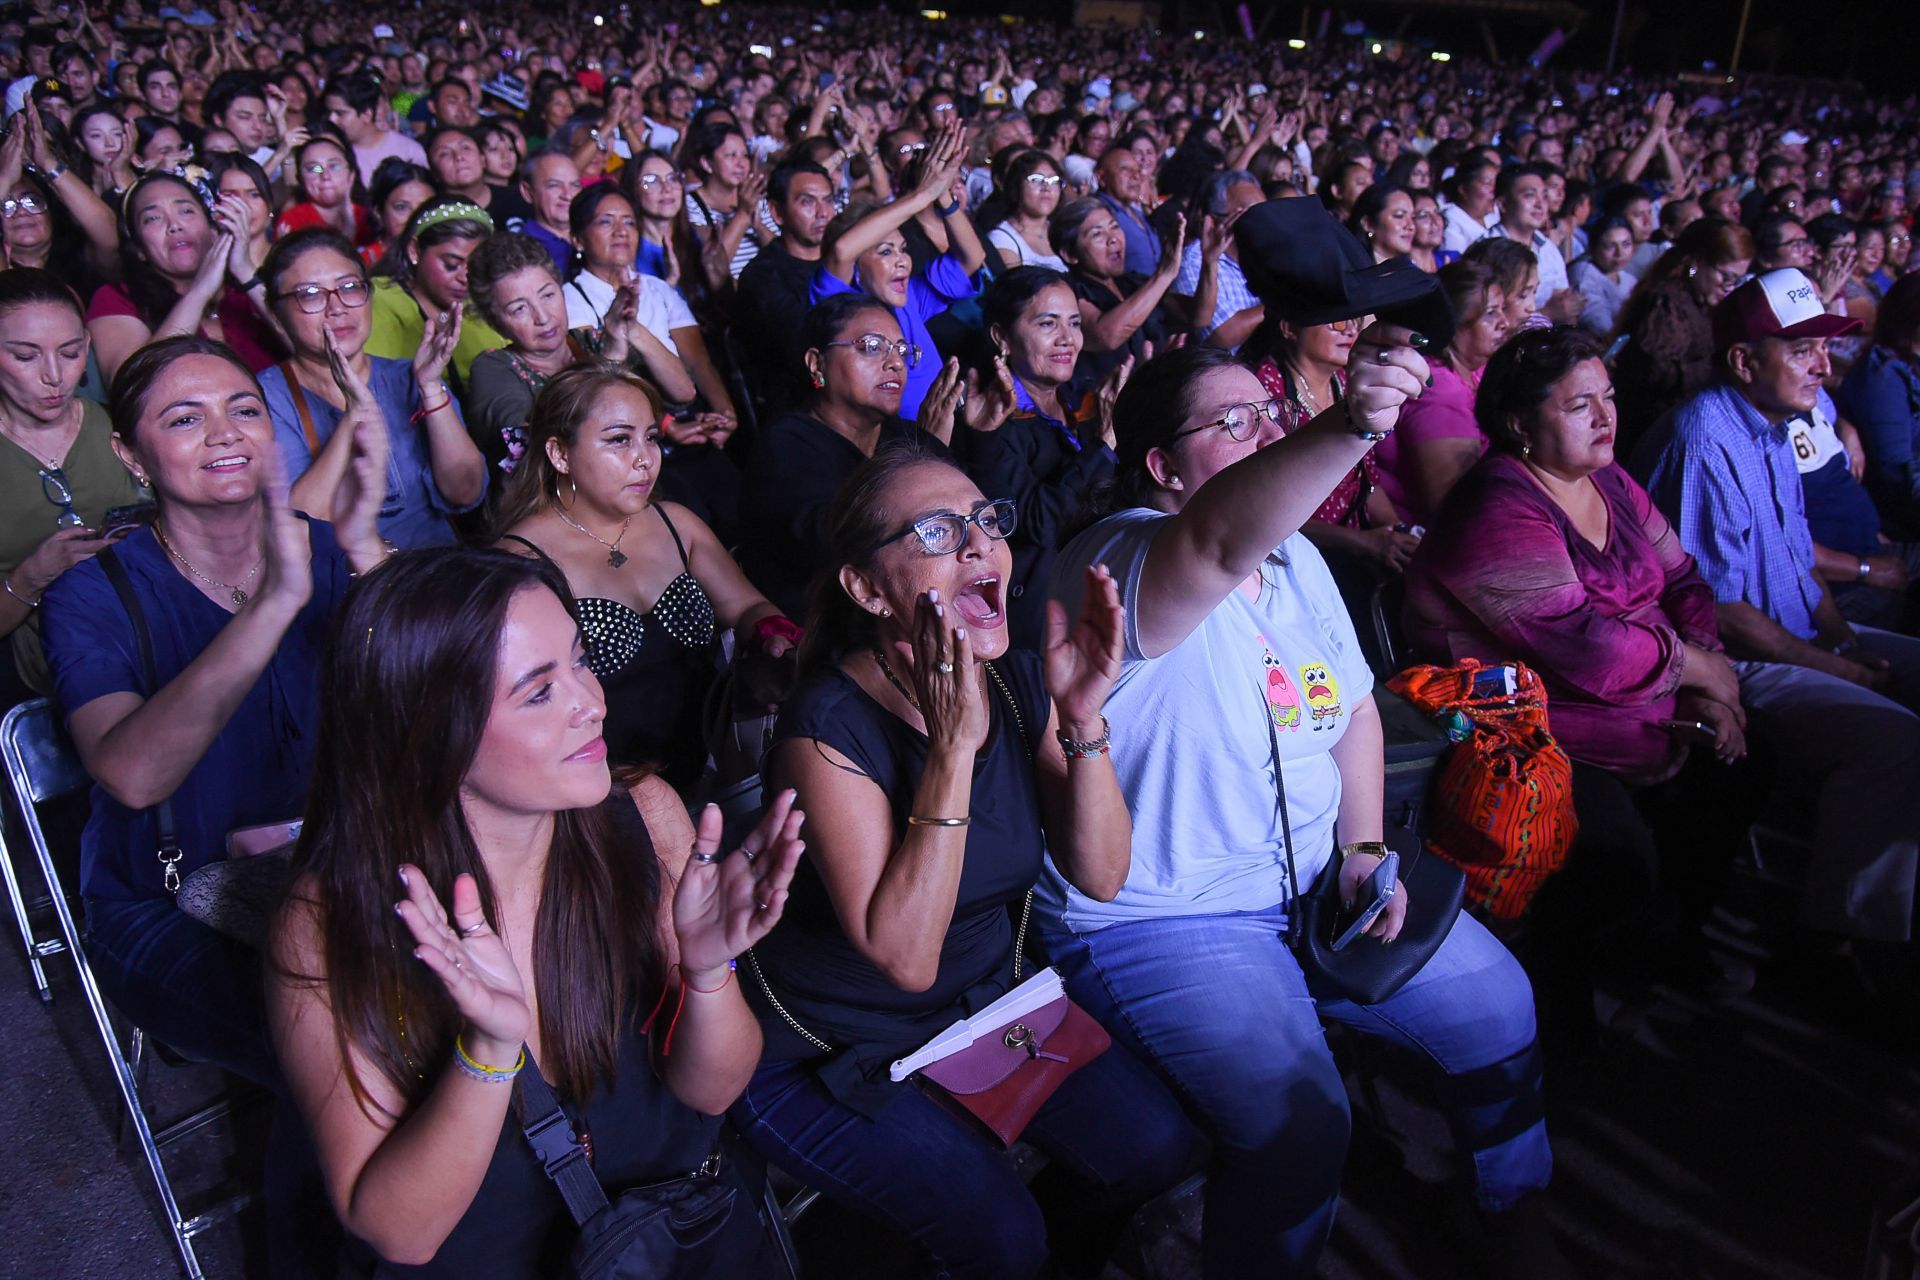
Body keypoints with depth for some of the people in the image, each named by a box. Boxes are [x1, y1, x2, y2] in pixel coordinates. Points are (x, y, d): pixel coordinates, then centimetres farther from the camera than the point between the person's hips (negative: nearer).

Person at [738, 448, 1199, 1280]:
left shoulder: (1017, 682, -7)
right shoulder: (830, 725, -26)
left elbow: (1100, 877, -10)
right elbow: (904, 956, -32)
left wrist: (1082, 721, -25)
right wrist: (953, 746, -38)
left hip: (987, 999, 6)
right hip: (829, 1050, -6)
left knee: (1157, 1145, -3)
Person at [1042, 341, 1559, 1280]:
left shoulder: (1296, 556, 7)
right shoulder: (1116, 565, -21)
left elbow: (1353, 706, 14)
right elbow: (1219, 541, -45)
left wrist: (1365, 847, 1)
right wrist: (1350, 425, -60)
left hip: (1313, 883, 8)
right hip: (1157, 916, -8)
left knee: (1496, 1004, 5)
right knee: (1296, 1123, -24)